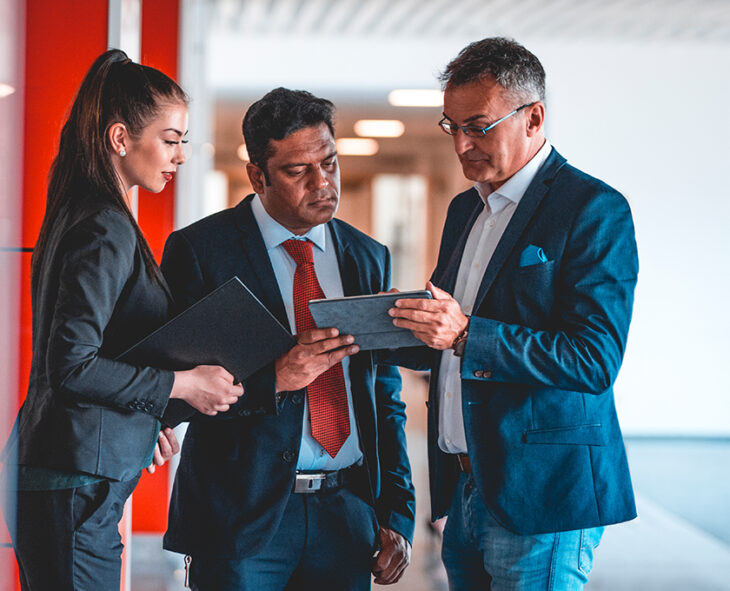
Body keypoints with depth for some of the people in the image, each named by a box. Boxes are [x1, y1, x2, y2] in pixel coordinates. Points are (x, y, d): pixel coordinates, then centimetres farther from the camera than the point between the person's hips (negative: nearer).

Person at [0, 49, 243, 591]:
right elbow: (70, 367, -20)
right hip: (76, 482, -10)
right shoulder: (105, 230, -15)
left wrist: (142, 420, 21)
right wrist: (180, 385, -13)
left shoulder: (82, 216, 15)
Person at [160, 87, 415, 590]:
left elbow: (386, 397, 13)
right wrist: (273, 378, -22)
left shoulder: (369, 258, 10)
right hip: (243, 512, -4)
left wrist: (397, 515, 7)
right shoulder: (199, 250, -4)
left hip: (347, 511, 4)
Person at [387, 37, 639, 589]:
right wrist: (392, 328, -2)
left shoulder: (595, 210, -10)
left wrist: (467, 335, -26)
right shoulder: (465, 209, 15)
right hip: (464, 487, 8)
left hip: (540, 498, -7)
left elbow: (594, 360, -19)